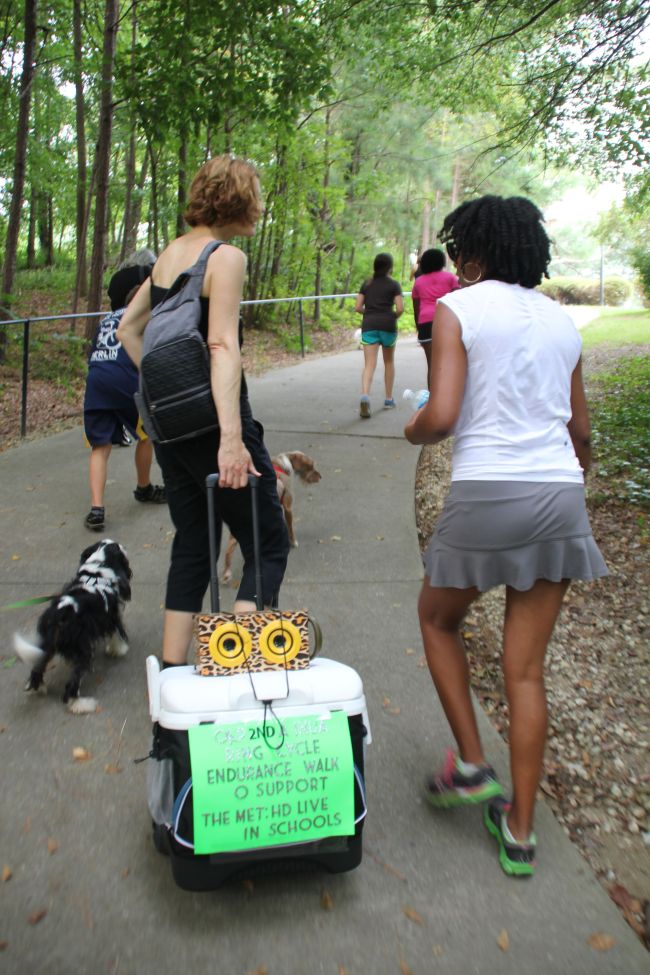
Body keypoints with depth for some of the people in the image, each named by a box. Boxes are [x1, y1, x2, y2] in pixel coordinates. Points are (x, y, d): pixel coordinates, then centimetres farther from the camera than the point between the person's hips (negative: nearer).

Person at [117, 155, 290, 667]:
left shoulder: (171, 252, 12)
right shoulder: (226, 256, -12)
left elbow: (128, 327, 19)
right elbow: (222, 346, -24)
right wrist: (232, 437, -31)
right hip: (211, 421, -8)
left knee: (192, 545, 17)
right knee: (268, 544, 6)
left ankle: (171, 675, 21)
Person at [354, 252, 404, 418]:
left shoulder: (366, 283, 11)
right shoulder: (394, 284, 3)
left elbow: (358, 307, 5)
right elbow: (400, 308, -7)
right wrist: (393, 317, 12)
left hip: (369, 325, 1)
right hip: (387, 325, -1)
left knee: (369, 364, -7)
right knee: (389, 361, 18)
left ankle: (365, 396, -32)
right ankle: (389, 399, 24)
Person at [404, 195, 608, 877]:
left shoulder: (457, 309, -3)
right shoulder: (561, 320, 13)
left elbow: (441, 416, -15)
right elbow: (580, 430, 16)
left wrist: (414, 431, 8)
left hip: (486, 493, -5)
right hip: (560, 494, 5)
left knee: (438, 620, 23)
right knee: (526, 669, 11)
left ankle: (471, 766, 22)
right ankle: (518, 830, 21)